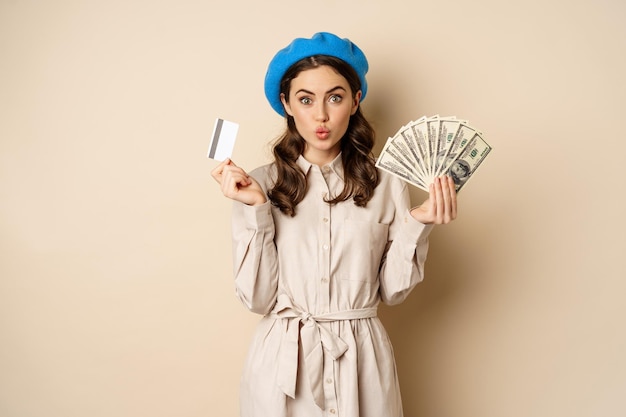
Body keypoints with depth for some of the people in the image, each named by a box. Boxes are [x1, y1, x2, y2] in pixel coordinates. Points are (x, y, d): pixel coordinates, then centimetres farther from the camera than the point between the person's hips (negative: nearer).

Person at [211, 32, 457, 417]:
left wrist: (416, 225, -11)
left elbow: (392, 291, 1)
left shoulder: (386, 185, -4)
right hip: (284, 364, -1)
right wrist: (254, 209, -17)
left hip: (362, 360, 1)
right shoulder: (261, 183, -5)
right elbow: (257, 298, -9)